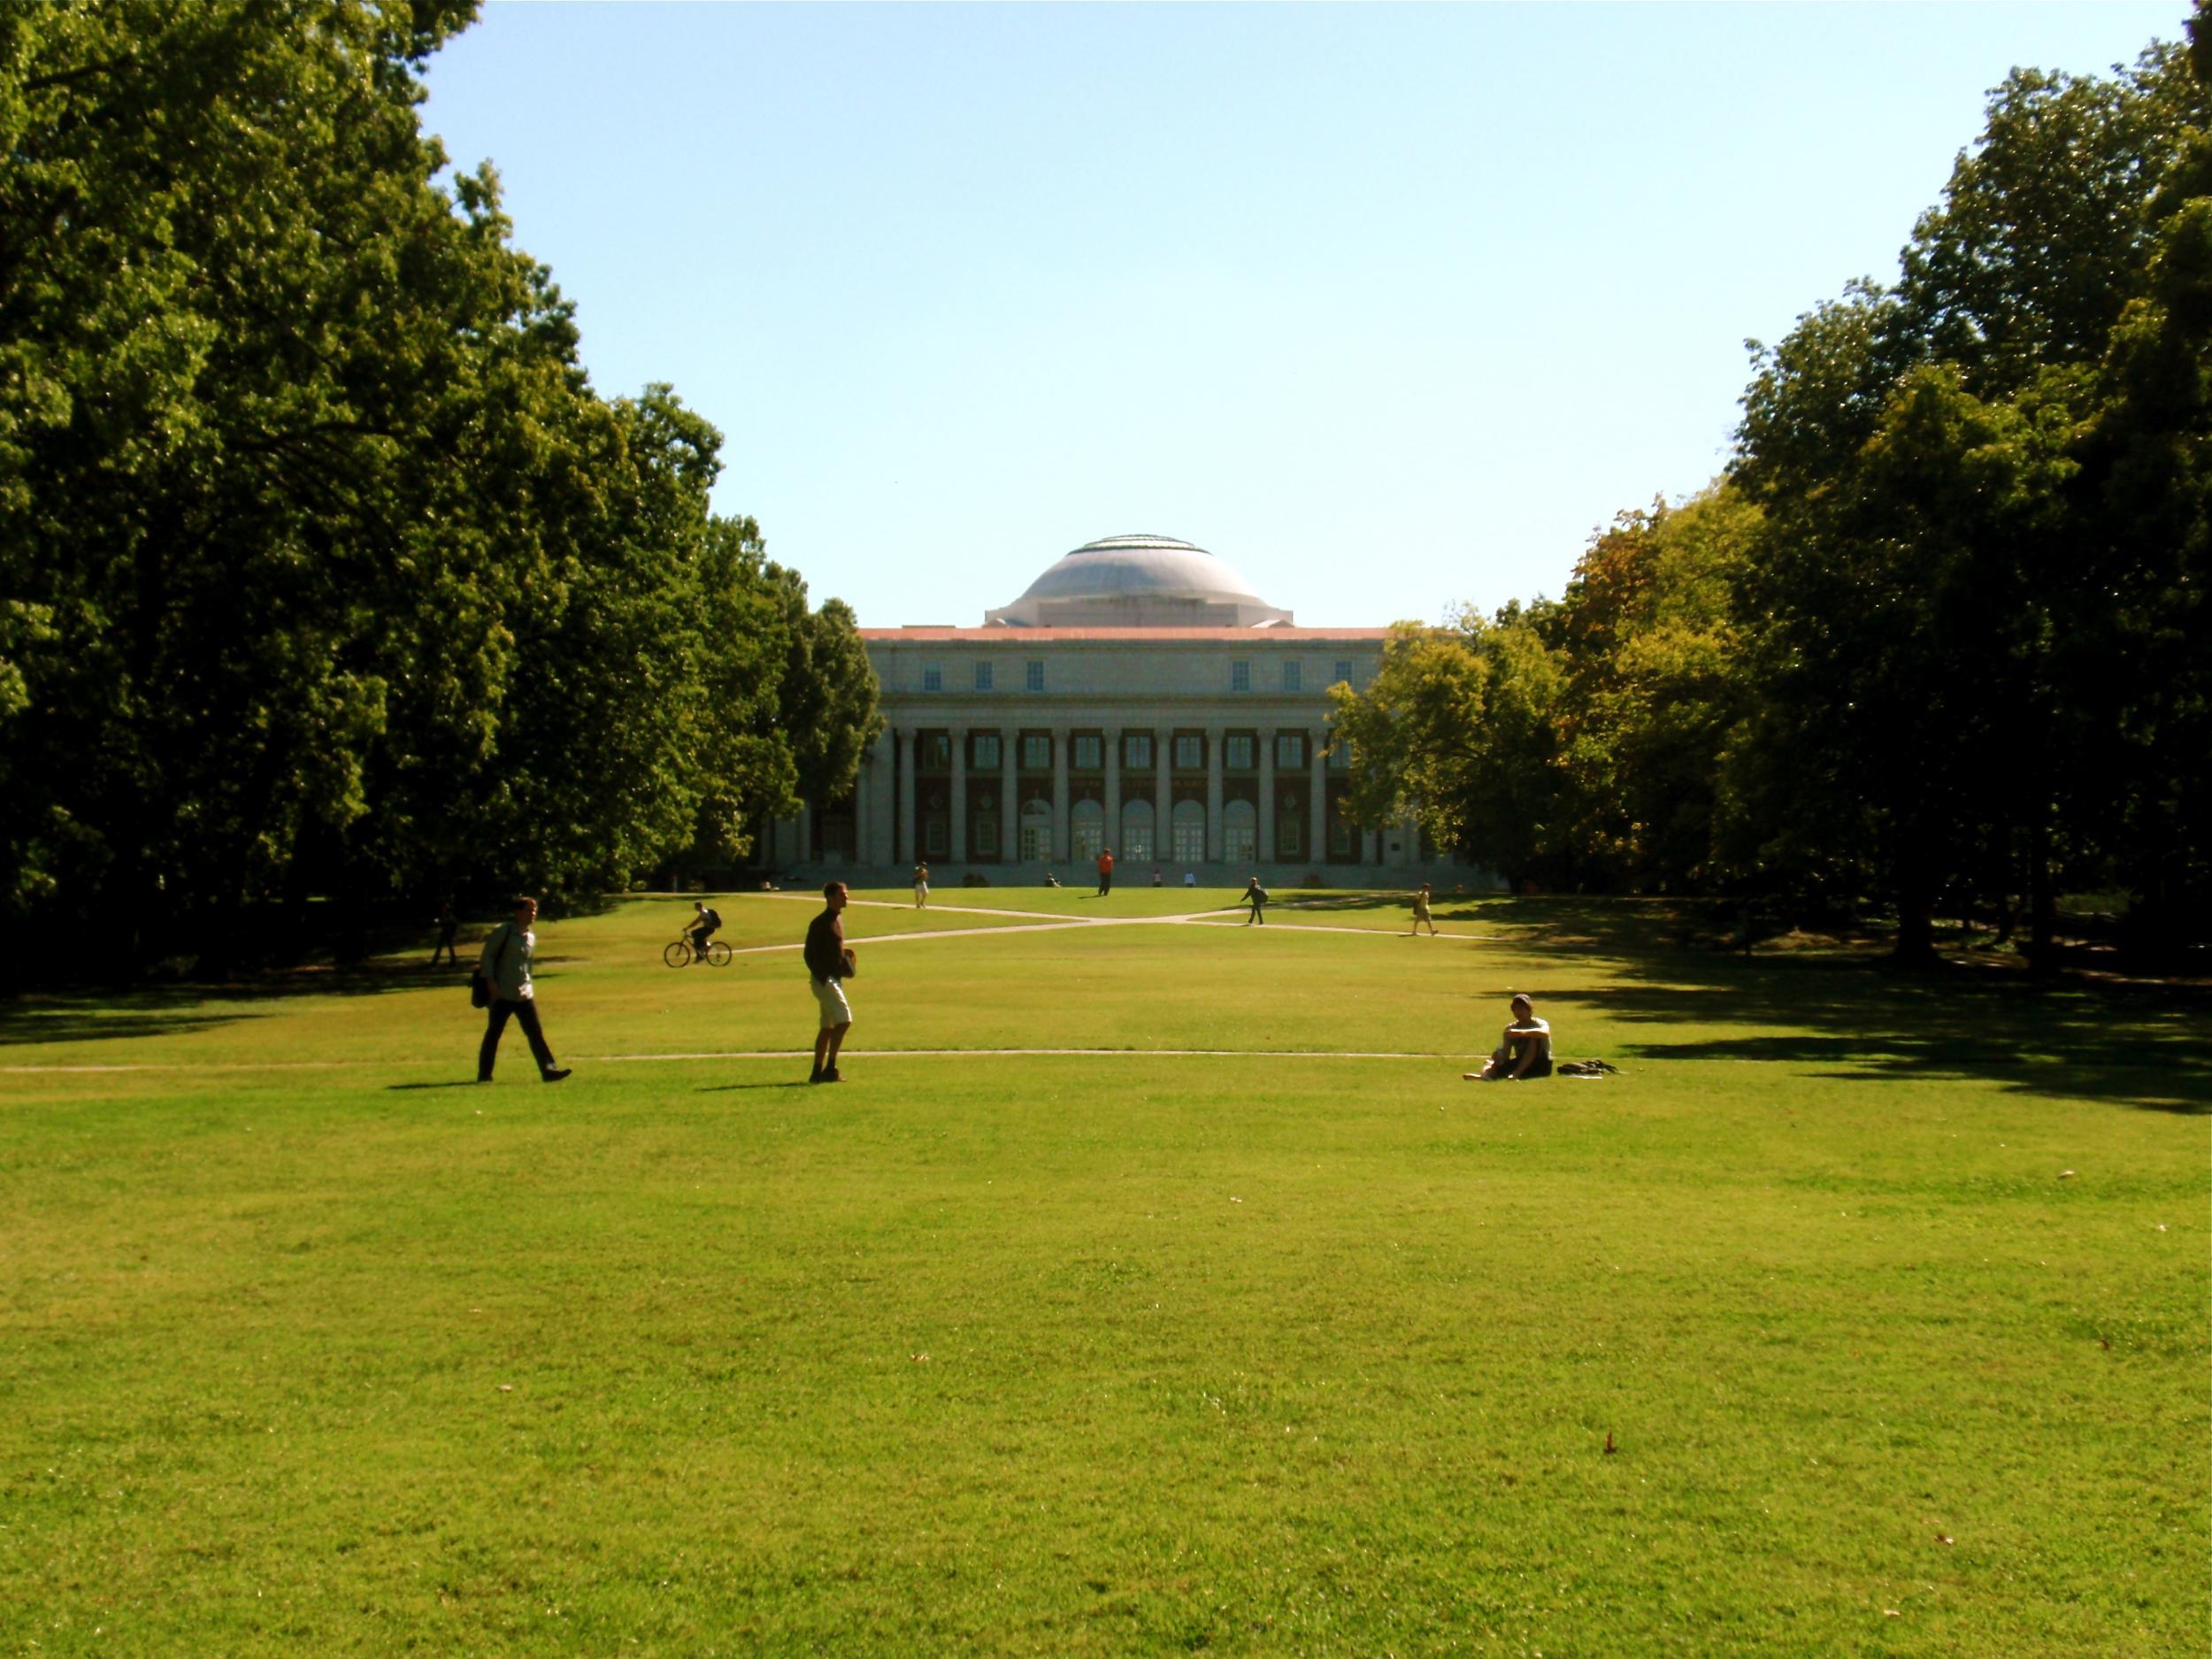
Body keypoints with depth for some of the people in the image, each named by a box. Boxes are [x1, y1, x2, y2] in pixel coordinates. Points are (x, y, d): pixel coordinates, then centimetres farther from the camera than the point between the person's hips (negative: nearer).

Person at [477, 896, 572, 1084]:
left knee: (536, 1033, -3)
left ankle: (548, 1069, -8)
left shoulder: (531, 938, 12)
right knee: (493, 1033, 3)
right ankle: (484, 1074, 12)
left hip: (524, 994, 6)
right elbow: (488, 955, -9)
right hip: (502, 994, -6)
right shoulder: (503, 931, -7)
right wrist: (491, 982, -16)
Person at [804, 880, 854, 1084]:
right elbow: (809, 954, -16)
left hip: (835, 979, 10)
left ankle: (818, 1072, 14)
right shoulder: (820, 923, -14)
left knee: (828, 1026, 10)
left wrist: (846, 956, 4)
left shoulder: (839, 920, 14)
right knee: (844, 1019, -15)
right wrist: (823, 978, -21)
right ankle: (830, 1068, -11)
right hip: (824, 980, -10)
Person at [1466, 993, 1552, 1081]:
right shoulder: (1510, 1029, 4)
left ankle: (1516, 1073, -43)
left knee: (1533, 1038, -28)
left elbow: (1545, 1033, -35)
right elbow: (1505, 1055, -7)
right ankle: (1486, 1075, -57)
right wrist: (1499, 1056, -32)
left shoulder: (1539, 1024, -8)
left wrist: (1521, 1032, -49)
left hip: (1541, 1065, -4)